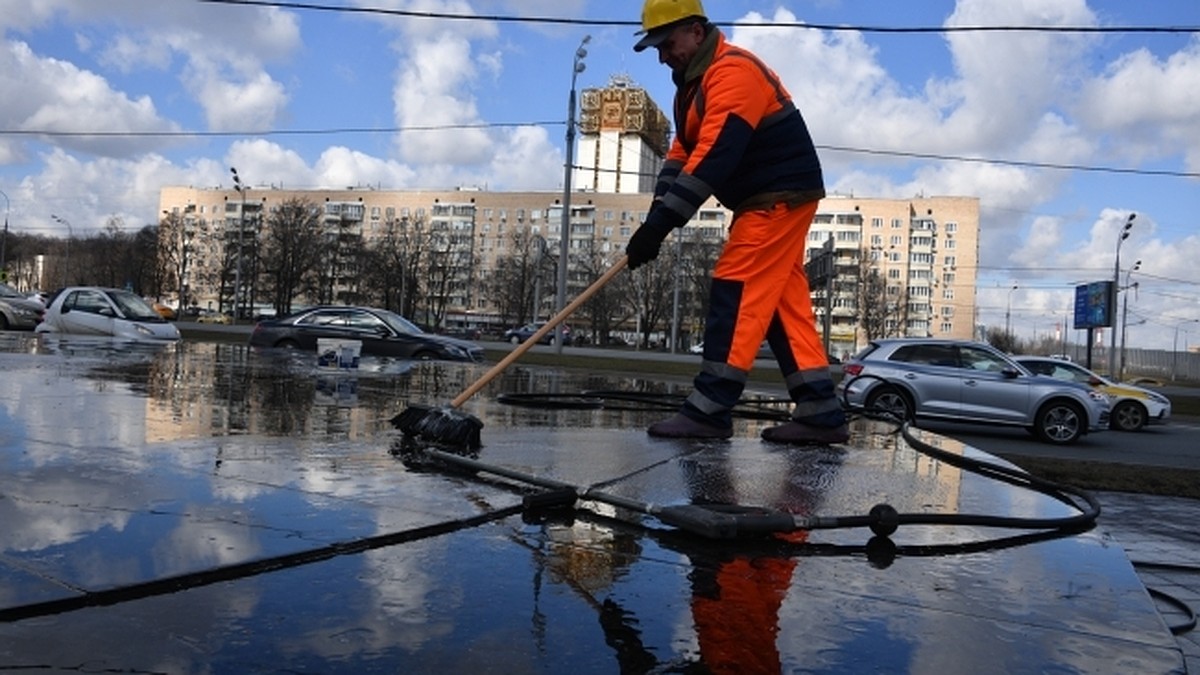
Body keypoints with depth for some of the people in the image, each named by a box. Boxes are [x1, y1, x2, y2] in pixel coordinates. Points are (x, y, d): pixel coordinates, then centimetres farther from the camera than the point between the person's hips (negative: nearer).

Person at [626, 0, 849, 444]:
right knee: (783, 301, 6)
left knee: (735, 291, -14)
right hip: (767, 202, 10)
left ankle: (709, 410, -12)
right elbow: (681, 153, 10)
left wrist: (661, 222, -31)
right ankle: (820, 413, 8)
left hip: (781, 197, -10)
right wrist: (656, 216, -5)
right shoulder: (694, 83, 15)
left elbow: (712, 158, -29)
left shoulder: (732, 73, -19)